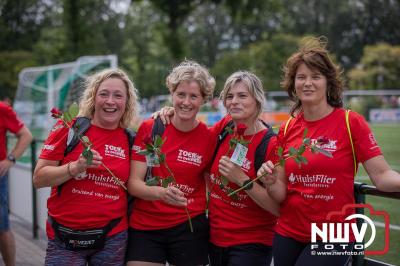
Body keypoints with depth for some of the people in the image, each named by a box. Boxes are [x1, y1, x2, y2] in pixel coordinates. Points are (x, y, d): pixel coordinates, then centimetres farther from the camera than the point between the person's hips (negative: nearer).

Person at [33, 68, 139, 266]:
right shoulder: (68, 128, -5)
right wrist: (76, 167, -22)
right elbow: (38, 179, -5)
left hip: (113, 237, 2)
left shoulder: (130, 139, 2)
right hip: (65, 237, -2)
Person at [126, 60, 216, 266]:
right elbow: (133, 183, -8)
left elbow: (210, 184, 8)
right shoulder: (149, 129, -5)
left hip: (188, 228, 0)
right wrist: (161, 193, -26)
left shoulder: (209, 138, -4)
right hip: (144, 228, 0)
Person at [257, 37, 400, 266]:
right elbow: (281, 194, 4)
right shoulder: (287, 129, 2)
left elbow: (382, 176, -14)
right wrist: (271, 181, -16)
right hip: (288, 234, 4)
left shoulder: (351, 122, -9)